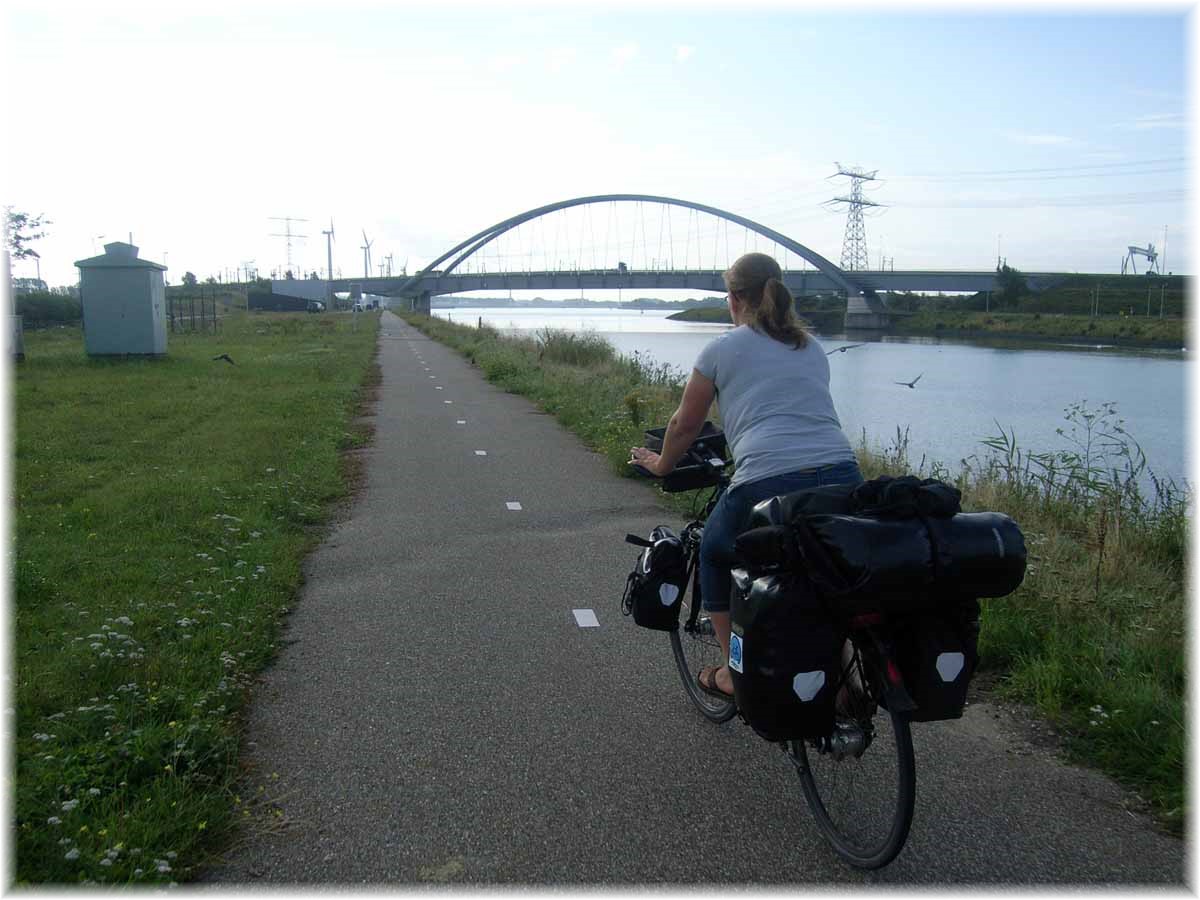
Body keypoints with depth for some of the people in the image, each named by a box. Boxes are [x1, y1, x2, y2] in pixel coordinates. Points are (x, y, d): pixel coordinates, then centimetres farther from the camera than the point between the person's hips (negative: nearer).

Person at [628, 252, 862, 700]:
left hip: (768, 484, -4)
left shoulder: (722, 349, 11)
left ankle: (734, 672, 26)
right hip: (843, 480, 5)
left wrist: (661, 464, 39)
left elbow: (684, 426, 19)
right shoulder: (813, 348, 24)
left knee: (716, 554, 24)